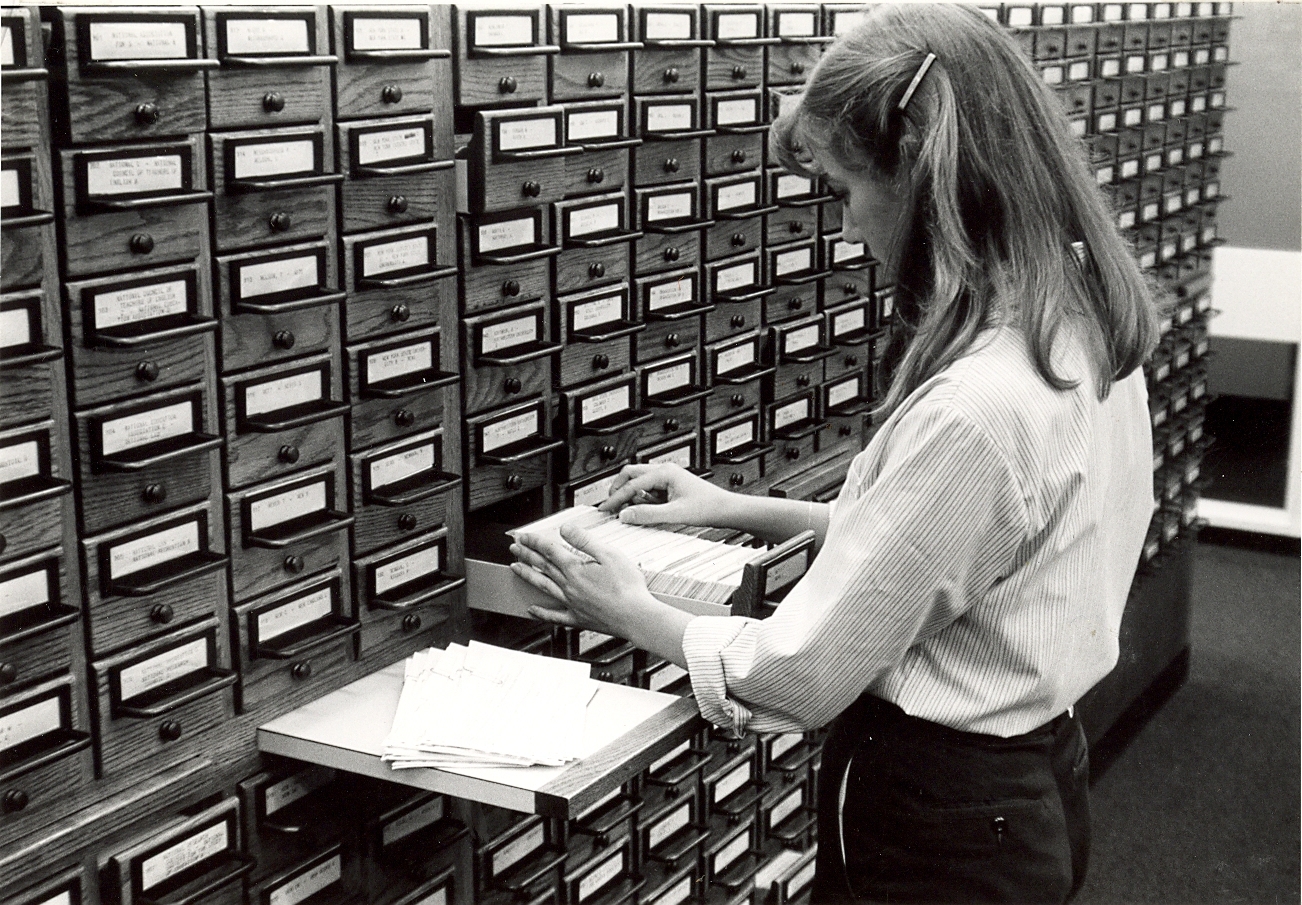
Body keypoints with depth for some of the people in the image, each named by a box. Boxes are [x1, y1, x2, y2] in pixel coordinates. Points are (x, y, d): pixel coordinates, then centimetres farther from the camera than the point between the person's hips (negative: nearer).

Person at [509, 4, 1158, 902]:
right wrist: (745, 510, 10)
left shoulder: (972, 410, -31)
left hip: (940, 830, -9)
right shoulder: (1086, 326, -1)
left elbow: (799, 676, -23)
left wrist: (630, 611, -6)